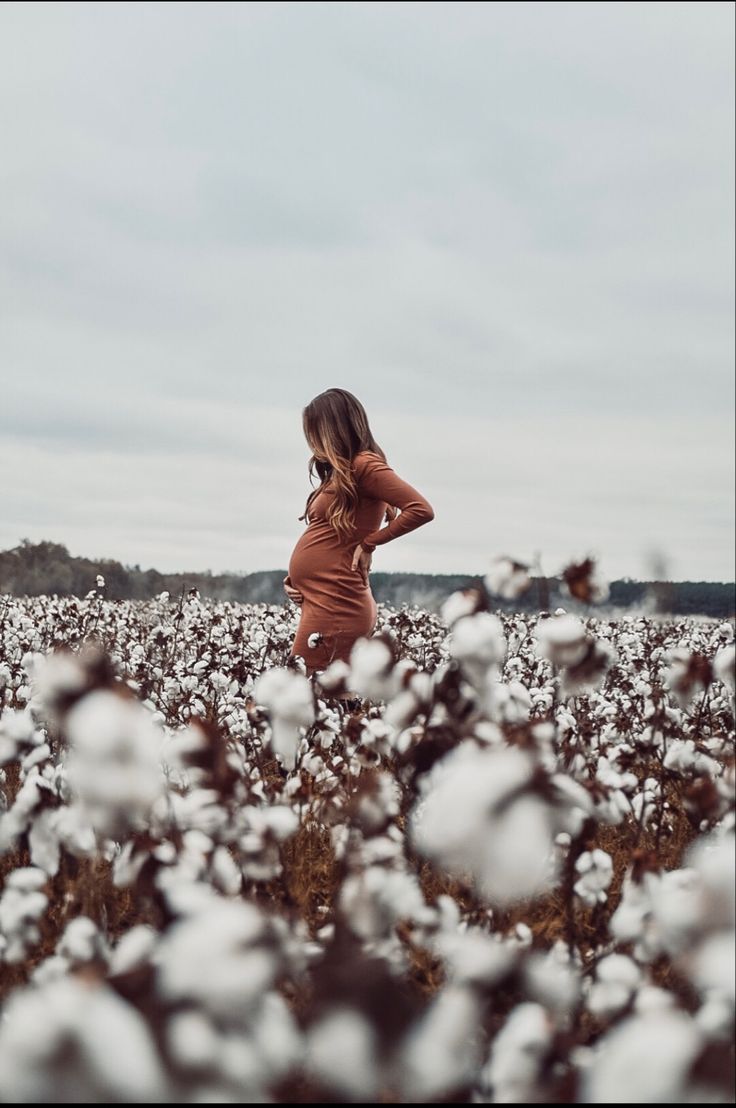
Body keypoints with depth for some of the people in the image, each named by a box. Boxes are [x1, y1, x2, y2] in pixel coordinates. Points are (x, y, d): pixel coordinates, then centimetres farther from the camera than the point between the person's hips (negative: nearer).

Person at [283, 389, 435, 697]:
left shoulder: (364, 464, -9)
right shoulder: (340, 473, 18)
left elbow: (421, 510, -18)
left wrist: (369, 542, -11)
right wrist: (292, 579, 8)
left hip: (335, 606, -9)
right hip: (323, 601, 9)